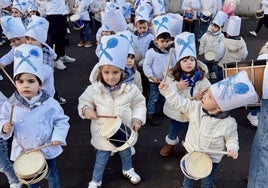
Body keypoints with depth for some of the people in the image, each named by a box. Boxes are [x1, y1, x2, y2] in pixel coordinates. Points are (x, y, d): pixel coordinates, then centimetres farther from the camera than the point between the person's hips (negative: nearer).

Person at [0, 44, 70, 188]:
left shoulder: (50, 104, -19)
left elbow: (61, 120, -10)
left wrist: (58, 136, -23)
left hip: (47, 149, -2)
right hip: (23, 151, 2)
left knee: (51, 176, 22)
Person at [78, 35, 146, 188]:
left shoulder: (131, 89, -17)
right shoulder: (94, 89, -17)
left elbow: (139, 104, -5)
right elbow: (84, 101, -3)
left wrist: (137, 120, -15)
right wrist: (86, 109, -24)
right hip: (103, 132, -1)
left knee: (126, 153, 28)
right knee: (102, 158, 18)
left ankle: (128, 170, 58)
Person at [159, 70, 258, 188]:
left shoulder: (228, 123, -27)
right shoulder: (195, 107, -21)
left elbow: (231, 138, -10)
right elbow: (179, 103, -15)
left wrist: (233, 148, -29)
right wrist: (167, 89, -22)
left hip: (211, 159, -2)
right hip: (192, 152, 3)